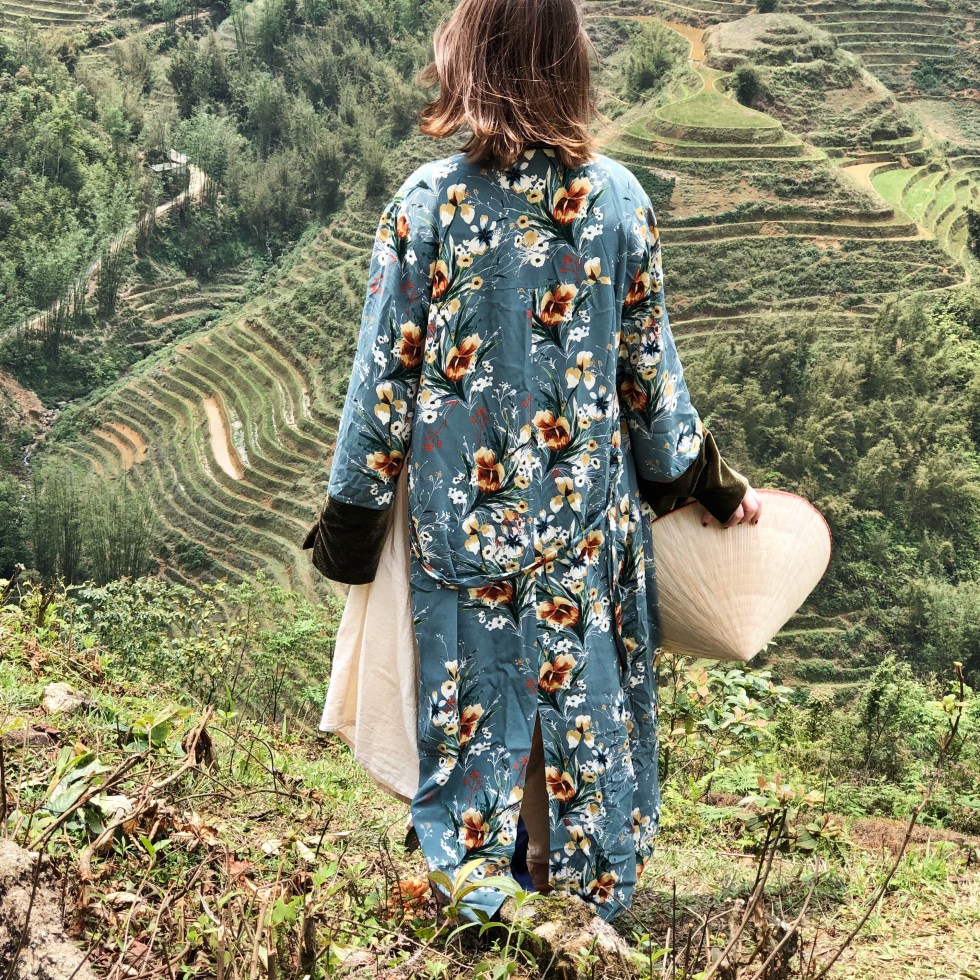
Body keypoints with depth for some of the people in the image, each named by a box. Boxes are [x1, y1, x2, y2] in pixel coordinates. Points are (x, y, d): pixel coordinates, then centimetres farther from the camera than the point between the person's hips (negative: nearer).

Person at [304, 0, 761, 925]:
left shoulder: (426, 201, -11)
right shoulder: (617, 197, -6)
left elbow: (386, 375, -8)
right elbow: (650, 371, 0)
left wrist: (351, 518, 3)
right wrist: (708, 484, 14)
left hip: (462, 516, -1)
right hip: (588, 515, 1)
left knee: (473, 712, 14)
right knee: (583, 709, 15)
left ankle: (476, 908, 29)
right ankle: (589, 903, 31)